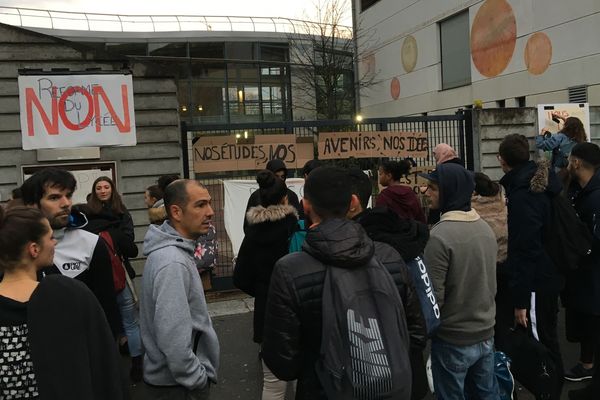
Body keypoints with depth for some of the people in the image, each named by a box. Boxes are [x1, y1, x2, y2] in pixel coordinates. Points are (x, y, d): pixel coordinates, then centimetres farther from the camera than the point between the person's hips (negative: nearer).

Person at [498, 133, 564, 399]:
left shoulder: (523, 195, -23)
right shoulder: (541, 183, 6)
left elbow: (525, 250, -25)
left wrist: (520, 299, -21)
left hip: (536, 282, -10)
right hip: (547, 276, 10)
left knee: (542, 346, 2)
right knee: (547, 342, 20)